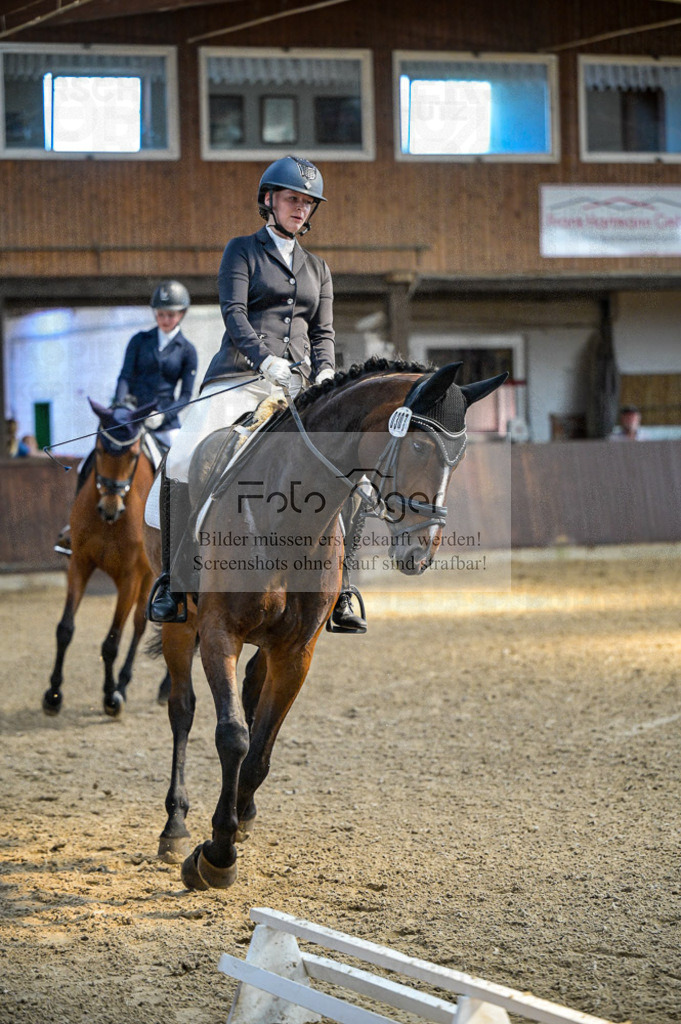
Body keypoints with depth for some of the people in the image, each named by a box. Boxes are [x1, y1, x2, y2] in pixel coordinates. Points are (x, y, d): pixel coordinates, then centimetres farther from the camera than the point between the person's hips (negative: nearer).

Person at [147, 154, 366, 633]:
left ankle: (341, 592, -11)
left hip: (298, 382, 4)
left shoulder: (317, 267, 23)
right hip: (241, 375, -3)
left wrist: (325, 371, -6)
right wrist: (266, 359, -21)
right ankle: (172, 581, -12)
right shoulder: (243, 250, 9)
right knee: (185, 463, -23)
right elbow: (234, 313, -4)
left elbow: (323, 332, 17)